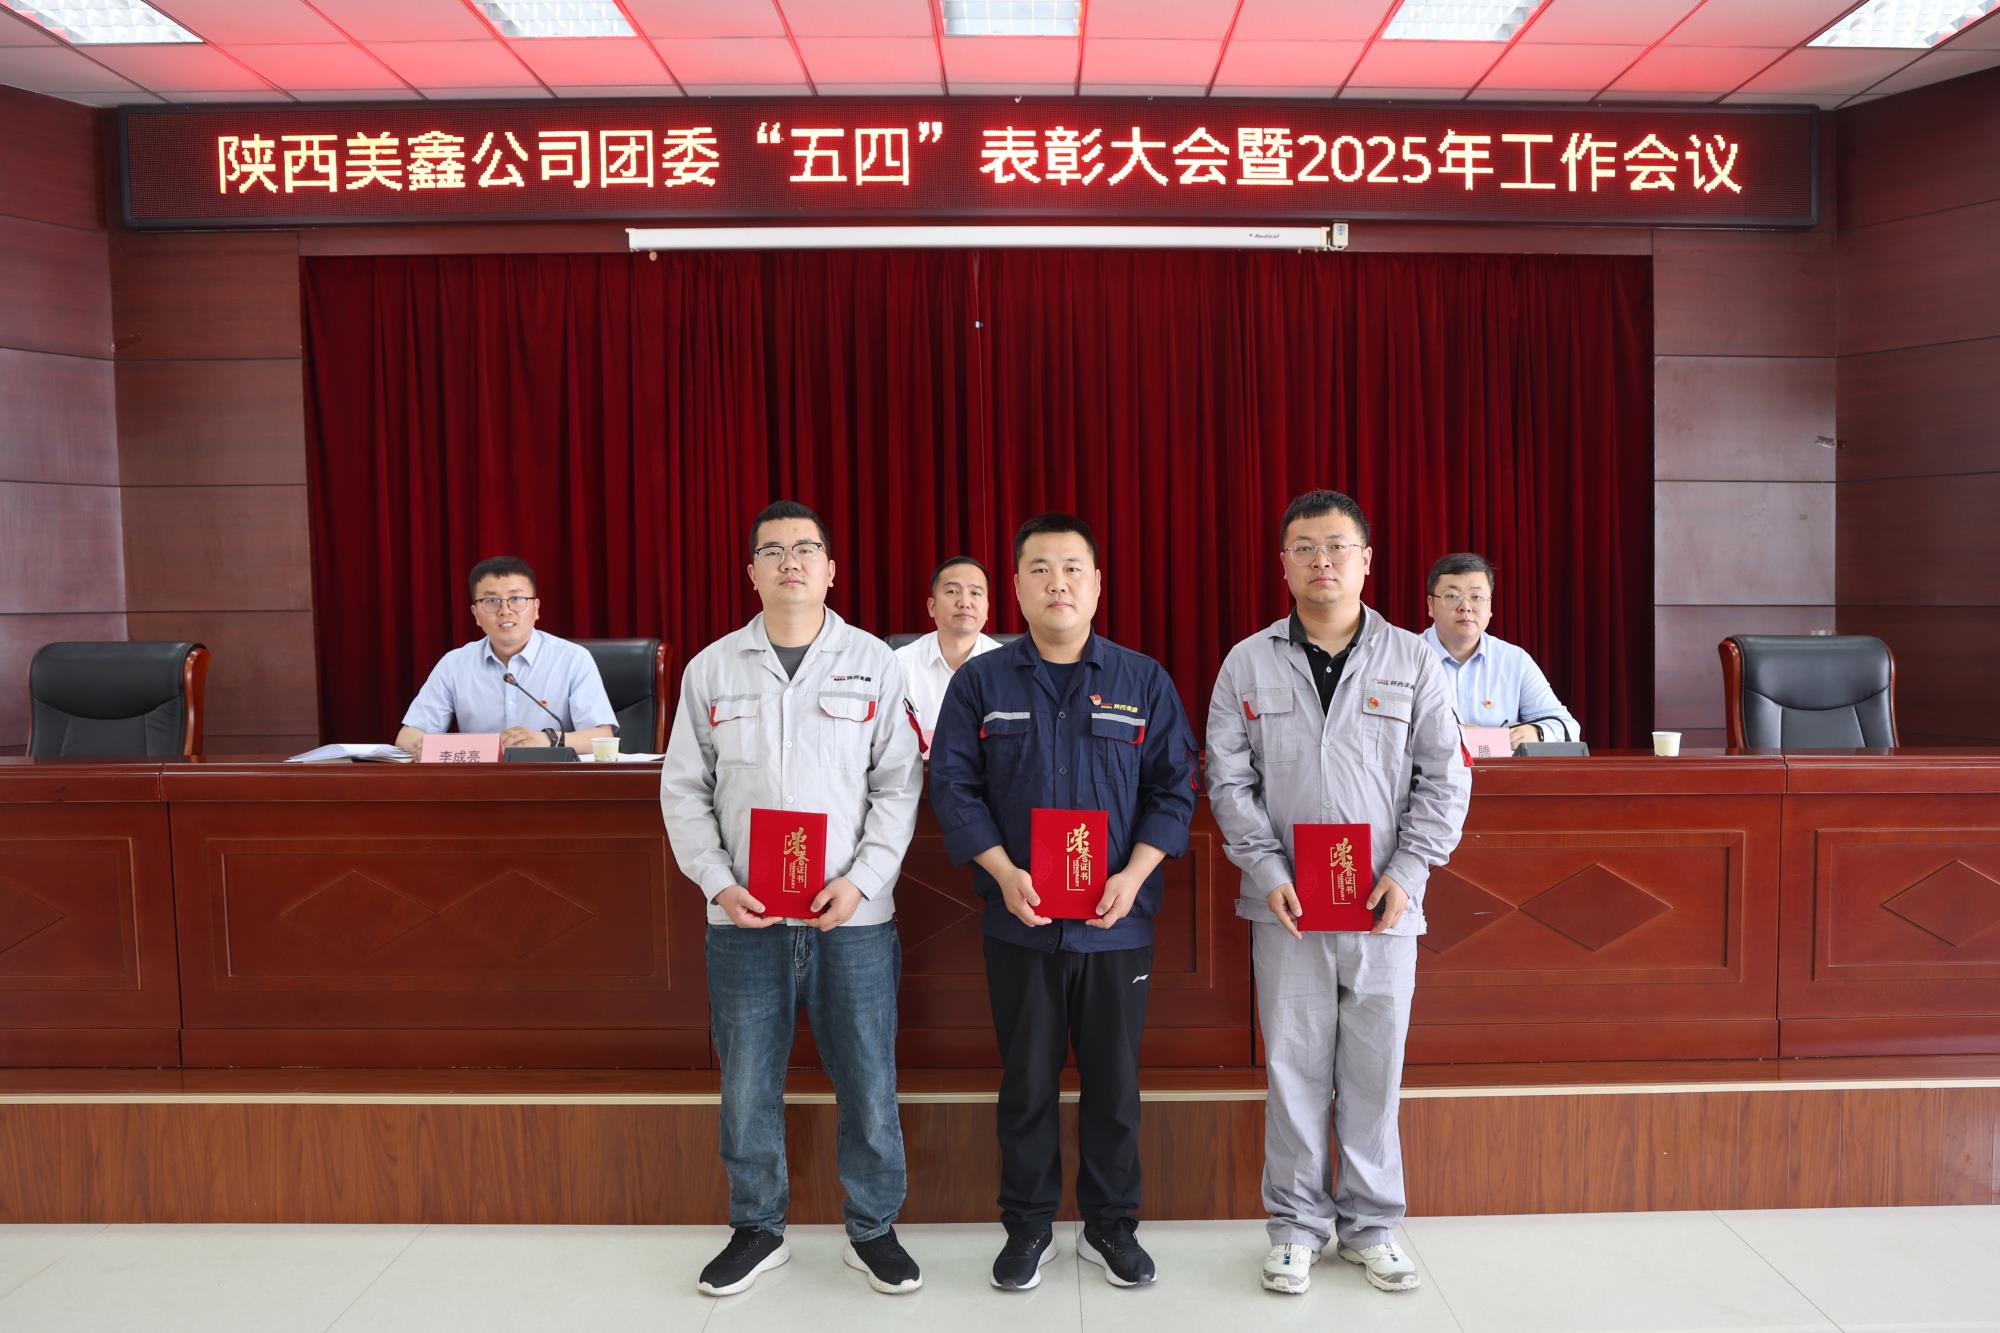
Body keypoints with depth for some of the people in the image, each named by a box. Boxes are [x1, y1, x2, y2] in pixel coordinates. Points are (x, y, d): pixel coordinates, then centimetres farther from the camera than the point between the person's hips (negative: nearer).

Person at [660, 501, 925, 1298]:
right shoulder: (711, 669, 6)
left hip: (853, 918, -1)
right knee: (746, 1087, 10)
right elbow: (683, 790, 7)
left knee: (868, 1083, 6)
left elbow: (897, 785, 2)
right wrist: (718, 882, -5)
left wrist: (862, 879, -10)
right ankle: (757, 1230, 31)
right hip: (744, 919, 1)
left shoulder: (874, 664, 4)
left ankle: (873, 1231, 26)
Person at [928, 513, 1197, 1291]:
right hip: (1020, 922, 0)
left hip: (1117, 922, 1)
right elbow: (953, 786, -2)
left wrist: (1134, 875, -12)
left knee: (1114, 1082, 11)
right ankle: (1027, 1226, 27)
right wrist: (1004, 873, -15)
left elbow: (1174, 788, 1)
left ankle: (1111, 1225, 29)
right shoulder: (981, 682, 2)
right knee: (1027, 1081, 11)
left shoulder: (1144, 681, 3)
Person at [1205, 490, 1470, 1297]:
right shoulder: (1248, 664, 3)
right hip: (1286, 908, 0)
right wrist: (1267, 871, -8)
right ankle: (1298, 1223, 24)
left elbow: (1444, 777, 3)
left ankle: (1371, 1225, 27)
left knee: (1375, 1070, 10)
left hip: (1386, 907, 0)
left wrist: (1409, 871, -8)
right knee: (1293, 1068, 8)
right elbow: (1229, 781, 2)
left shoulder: (1412, 661, 3)